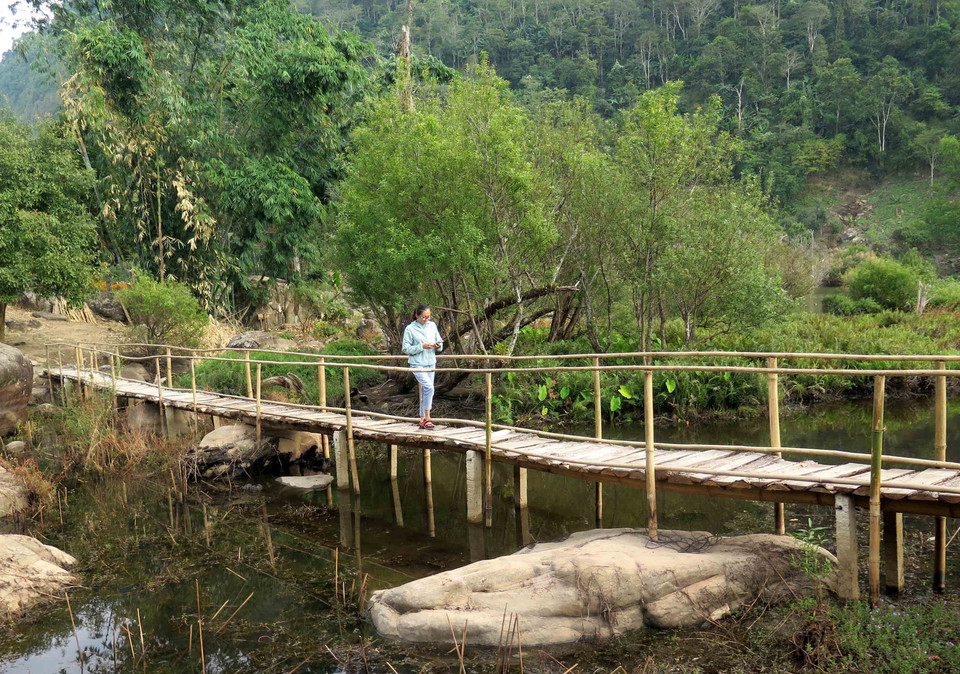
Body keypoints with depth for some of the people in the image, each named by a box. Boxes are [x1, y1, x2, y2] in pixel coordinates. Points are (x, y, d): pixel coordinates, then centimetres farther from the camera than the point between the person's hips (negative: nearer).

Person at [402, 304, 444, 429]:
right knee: (429, 387, -22)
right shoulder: (410, 329, -8)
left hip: (431, 363, 6)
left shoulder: (432, 325, 7)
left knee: (425, 391, 10)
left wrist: (438, 346, -10)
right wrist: (422, 346, -19)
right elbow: (406, 349, -9)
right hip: (417, 364, -6)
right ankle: (427, 417, -12)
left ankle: (422, 419, 20)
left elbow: (440, 343, 14)